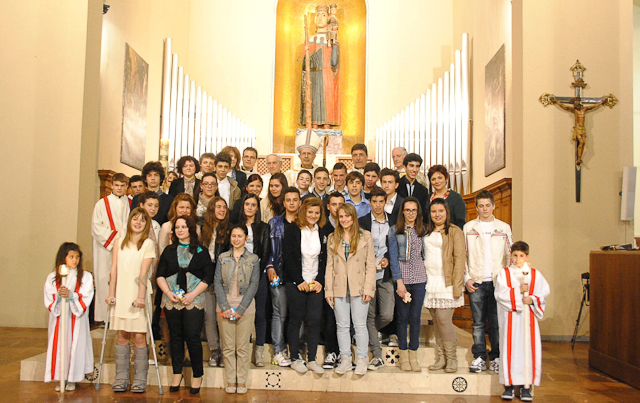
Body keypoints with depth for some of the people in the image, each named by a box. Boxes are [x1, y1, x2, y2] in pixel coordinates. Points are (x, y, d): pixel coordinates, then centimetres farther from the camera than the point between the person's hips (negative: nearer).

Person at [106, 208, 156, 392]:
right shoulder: (119, 241, 11)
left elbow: (144, 272, -8)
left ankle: (140, 379, 4)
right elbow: (114, 269, 8)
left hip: (138, 294, -3)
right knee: (122, 335, 6)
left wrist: (141, 296, -15)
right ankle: (121, 378, 13)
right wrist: (111, 293, 2)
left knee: (139, 336, -3)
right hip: (121, 293, 3)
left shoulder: (148, 244, 0)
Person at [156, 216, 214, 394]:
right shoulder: (169, 251, 12)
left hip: (194, 301, -2)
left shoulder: (201, 251, 5)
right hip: (171, 301, 3)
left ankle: (197, 375, 7)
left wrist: (192, 294, -10)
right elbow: (160, 275, 9)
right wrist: (168, 293, -7)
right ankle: (177, 373, 20)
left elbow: (208, 277, 0)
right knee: (175, 336, 7)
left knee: (193, 337, -6)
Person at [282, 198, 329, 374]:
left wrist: (320, 280, -2)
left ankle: (311, 359, 10)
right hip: (295, 283, -3)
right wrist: (300, 281, -10)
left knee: (315, 320, 0)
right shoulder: (292, 230, -2)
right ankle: (295, 358, 14)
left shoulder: (322, 233, 10)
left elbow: (324, 259, 11)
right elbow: (288, 257, -7)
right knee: (296, 319, 2)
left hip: (315, 283, 3)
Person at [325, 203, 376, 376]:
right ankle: (345, 360, 17)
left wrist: (368, 288, -8)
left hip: (359, 288, -3)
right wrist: (329, 290, 3)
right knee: (342, 326, 7)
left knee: (360, 325, 2)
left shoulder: (365, 237, 2)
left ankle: (361, 360, 13)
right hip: (339, 288, 3)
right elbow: (330, 266, 9)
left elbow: (370, 264, 0)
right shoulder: (332, 238, 11)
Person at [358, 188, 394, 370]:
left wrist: (388, 259, -4)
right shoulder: (362, 222, 3)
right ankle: (377, 356, 9)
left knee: (387, 315, -8)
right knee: (370, 314, 1)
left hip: (385, 275, 1)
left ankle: (368, 333, 24)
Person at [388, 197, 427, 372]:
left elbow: (426, 254, 13)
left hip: (419, 278, 2)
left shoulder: (423, 230, 10)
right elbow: (393, 257, -3)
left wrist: (427, 274, 2)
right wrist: (399, 282, -9)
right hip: (401, 277, -2)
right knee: (403, 317, 2)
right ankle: (403, 356, 12)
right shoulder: (394, 231, 1)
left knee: (415, 317, 3)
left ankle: (413, 356, 12)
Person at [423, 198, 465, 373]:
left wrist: (457, 286, -12)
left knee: (444, 319, -10)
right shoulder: (427, 232, 17)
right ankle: (441, 358, 13)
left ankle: (451, 358, 4)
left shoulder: (455, 232, 0)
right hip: (430, 282, 5)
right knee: (437, 321, 6)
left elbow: (459, 259, -5)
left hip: (447, 283, -5)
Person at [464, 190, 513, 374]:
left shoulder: (504, 228, 8)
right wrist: (466, 278, -1)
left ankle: (496, 357, 12)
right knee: (478, 322, 2)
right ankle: (479, 357, 10)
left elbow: (510, 255, 9)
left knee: (497, 322, 2)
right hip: (476, 282, 0)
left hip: (498, 282, 0)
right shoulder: (468, 228, 8)